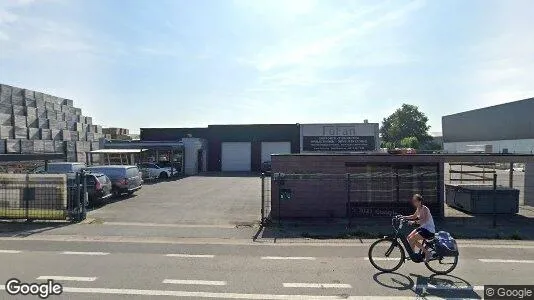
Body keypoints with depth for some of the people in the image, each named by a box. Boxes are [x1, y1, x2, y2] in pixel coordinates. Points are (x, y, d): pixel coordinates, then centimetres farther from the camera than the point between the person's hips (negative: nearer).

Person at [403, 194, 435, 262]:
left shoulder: (424, 209, -19)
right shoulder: (418, 209, 7)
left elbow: (425, 220, -33)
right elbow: (414, 216, 26)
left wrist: (414, 222, -41)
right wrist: (404, 217, 16)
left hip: (429, 230, -9)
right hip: (423, 228, 9)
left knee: (412, 239, -15)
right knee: (409, 237, 2)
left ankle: (427, 253, -3)